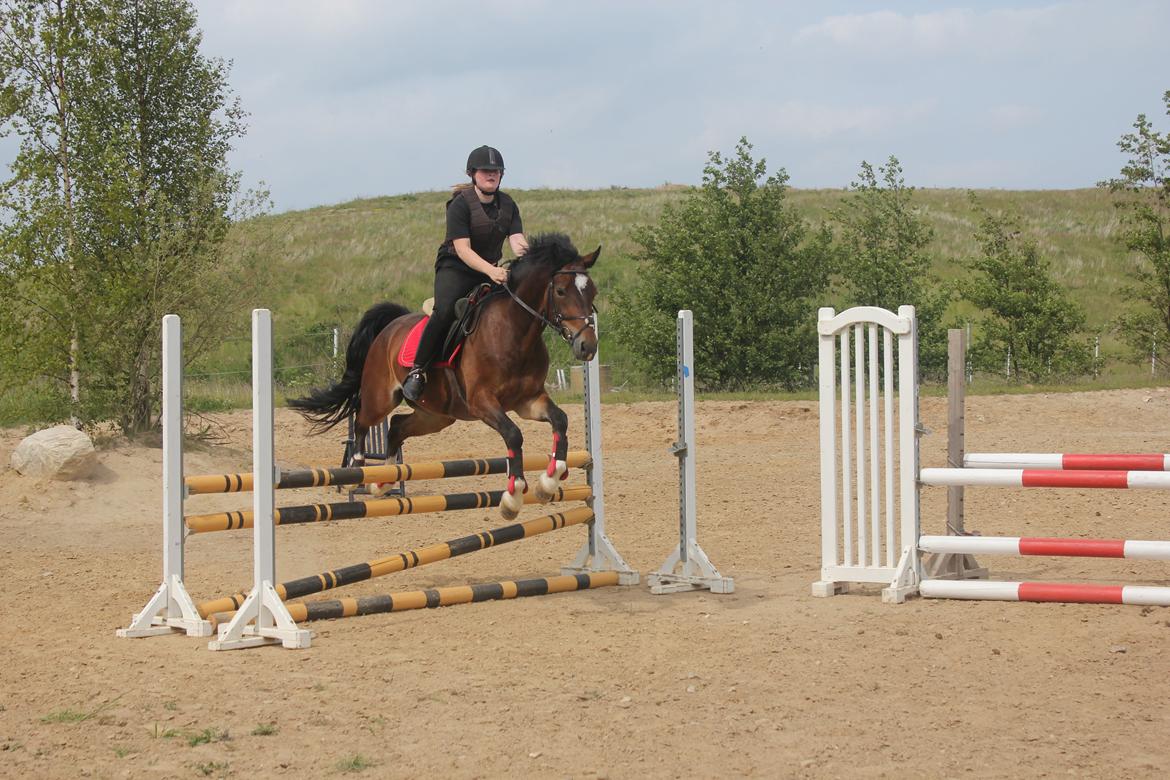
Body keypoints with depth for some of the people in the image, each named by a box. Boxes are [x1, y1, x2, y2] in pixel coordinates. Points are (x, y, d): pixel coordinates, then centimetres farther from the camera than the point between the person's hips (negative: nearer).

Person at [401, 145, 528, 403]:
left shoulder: (507, 204, 6)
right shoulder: (460, 205, -12)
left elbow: (517, 239, -6)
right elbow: (462, 249, -21)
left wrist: (523, 251, -31)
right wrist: (490, 270, -36)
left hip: (490, 271, 6)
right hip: (455, 269, -6)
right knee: (446, 310, -32)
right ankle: (417, 370, -23)